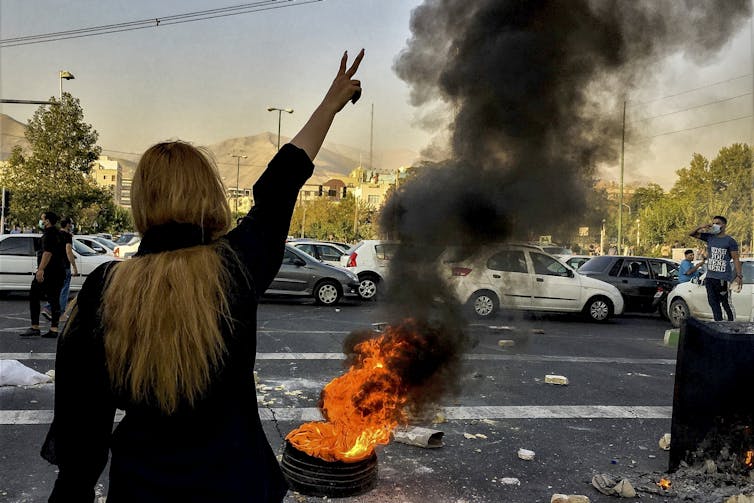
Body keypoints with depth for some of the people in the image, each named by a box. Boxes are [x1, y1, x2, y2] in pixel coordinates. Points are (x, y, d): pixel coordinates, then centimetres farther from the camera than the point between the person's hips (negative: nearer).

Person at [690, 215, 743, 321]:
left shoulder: (730, 241, -2)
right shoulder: (709, 237, 12)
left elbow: (736, 259, -3)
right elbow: (691, 234, 16)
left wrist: (739, 276, -11)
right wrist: (701, 227, -3)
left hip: (723, 278, -6)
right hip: (710, 277, 6)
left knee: (726, 304, -5)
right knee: (713, 303, 8)